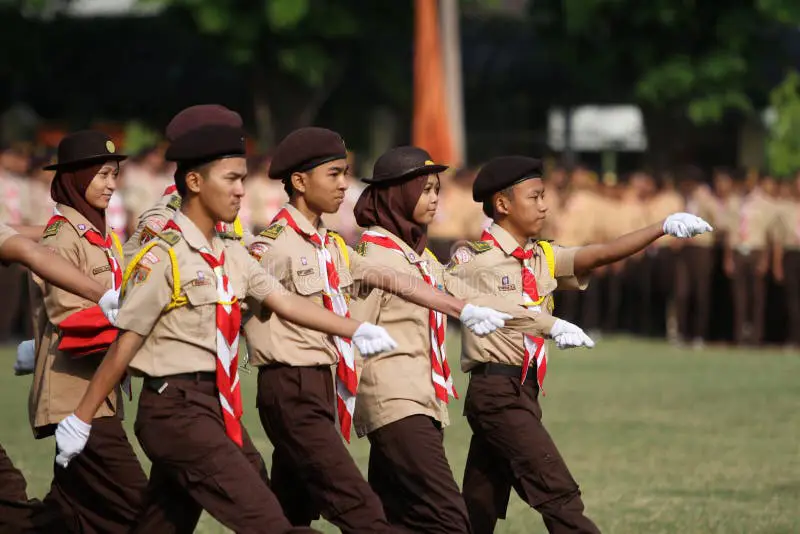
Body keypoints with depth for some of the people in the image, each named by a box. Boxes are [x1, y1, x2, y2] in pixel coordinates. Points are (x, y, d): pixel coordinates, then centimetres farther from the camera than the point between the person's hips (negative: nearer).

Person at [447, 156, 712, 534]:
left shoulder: (544, 258, 11)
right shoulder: (473, 258, -7)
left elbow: (599, 255, 0)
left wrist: (662, 228, -11)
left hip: (524, 390, 8)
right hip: (496, 389, -8)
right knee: (559, 496, -12)